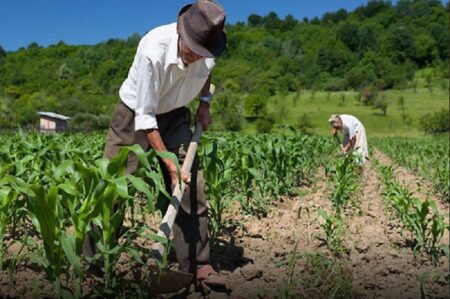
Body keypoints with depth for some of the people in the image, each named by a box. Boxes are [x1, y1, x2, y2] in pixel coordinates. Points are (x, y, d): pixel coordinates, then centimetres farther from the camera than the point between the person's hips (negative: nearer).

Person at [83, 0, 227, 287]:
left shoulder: (207, 50, -17)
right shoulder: (153, 50, -33)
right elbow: (145, 116, -28)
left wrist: (204, 103, 1)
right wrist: (168, 161, -30)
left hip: (174, 116, 4)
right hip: (135, 115, -4)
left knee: (192, 185, -5)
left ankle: (197, 265, 4)